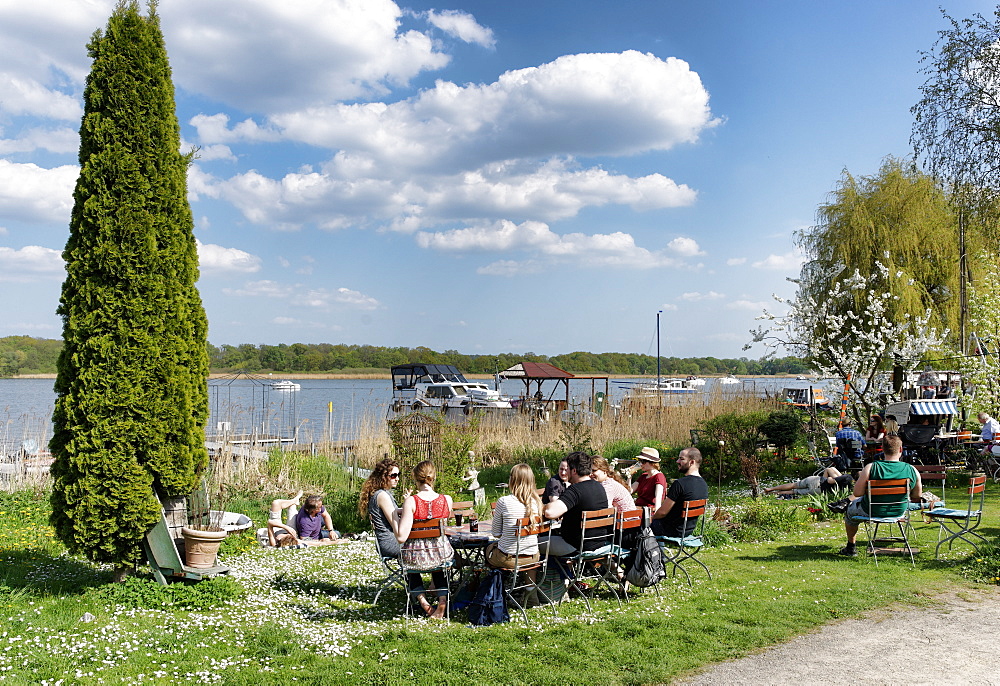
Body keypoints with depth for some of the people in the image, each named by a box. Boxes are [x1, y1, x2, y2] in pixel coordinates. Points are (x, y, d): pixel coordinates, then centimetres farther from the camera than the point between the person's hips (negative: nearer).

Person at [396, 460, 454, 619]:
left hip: (416, 556, -2)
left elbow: (401, 537, -20)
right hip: (441, 553, 2)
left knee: (411, 565, 37)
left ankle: (422, 601, 21)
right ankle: (442, 600, 18)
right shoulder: (446, 499, -9)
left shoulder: (411, 501, -18)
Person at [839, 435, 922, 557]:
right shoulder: (912, 470, -15)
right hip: (899, 511, 4)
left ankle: (851, 547, 43)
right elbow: (916, 498, -3)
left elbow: (857, 493, -20)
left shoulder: (871, 468, -24)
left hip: (871, 511, -4)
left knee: (850, 510, 29)